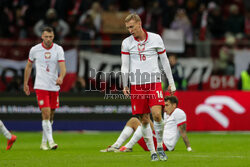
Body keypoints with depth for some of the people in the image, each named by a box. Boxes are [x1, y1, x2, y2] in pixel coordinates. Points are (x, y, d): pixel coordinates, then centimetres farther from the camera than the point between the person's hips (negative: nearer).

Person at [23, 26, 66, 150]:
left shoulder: (58, 49, -2)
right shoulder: (35, 50, -1)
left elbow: (63, 67, -12)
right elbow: (29, 66, 13)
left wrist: (61, 77, -33)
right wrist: (25, 84, 14)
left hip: (54, 87, 2)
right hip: (41, 87, -2)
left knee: (50, 116, 9)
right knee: (46, 114, -15)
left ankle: (44, 142, 23)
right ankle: (50, 141, -17)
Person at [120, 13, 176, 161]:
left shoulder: (155, 38, 2)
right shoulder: (126, 43, 4)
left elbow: (165, 62, 9)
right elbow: (125, 66, 7)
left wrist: (171, 83, 10)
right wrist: (125, 86, -2)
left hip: (154, 82, -1)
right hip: (136, 85, 1)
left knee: (157, 114, -18)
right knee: (144, 120, -1)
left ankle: (160, 147, 1)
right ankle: (152, 152, 8)